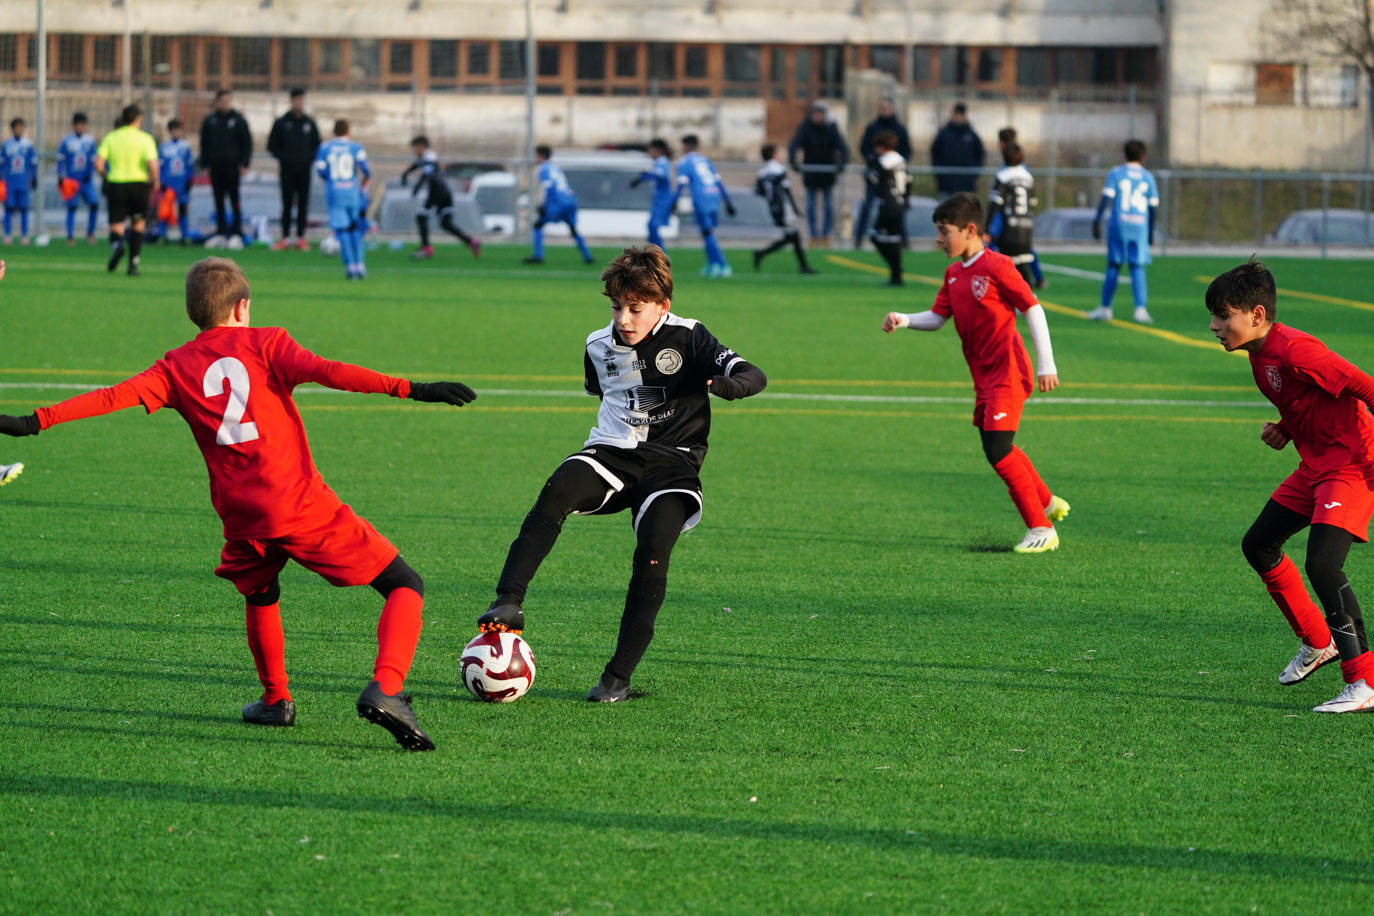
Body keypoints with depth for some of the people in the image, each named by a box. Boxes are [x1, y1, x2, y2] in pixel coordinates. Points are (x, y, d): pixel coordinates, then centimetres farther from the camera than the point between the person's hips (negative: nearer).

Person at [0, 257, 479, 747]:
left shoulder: (177, 367, 13)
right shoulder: (265, 343, 6)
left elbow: (113, 396, 3)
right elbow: (324, 371, -11)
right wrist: (409, 389, -16)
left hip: (242, 518, 4)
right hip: (303, 504, -3)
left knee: (259, 594, 37)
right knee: (405, 587, 2)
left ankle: (275, 700, 36)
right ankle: (385, 689, -20)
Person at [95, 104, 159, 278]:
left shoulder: (110, 138, 3)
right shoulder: (145, 138, -5)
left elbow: (98, 163, -6)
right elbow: (152, 165, -17)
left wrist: (106, 175, 13)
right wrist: (154, 182, 1)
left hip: (116, 185, 1)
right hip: (139, 185, -1)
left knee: (116, 228, 6)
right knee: (138, 226, 17)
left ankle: (117, 245, -29)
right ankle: (133, 263, 11)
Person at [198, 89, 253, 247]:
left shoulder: (238, 120, 2)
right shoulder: (210, 121, 10)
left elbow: (247, 143, 4)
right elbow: (204, 144, 14)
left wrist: (244, 164, -4)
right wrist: (204, 164, 7)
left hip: (232, 166, -3)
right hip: (215, 166, 3)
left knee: (234, 200, -6)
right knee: (219, 201, 5)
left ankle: (236, 234, -5)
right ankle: (221, 233, 10)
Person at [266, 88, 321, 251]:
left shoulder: (309, 123, 7)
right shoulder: (281, 123, 1)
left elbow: (316, 145, 14)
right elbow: (272, 145, 5)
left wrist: (310, 158, -2)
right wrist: (282, 158, -7)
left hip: (304, 169, 2)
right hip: (287, 169, -2)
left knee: (303, 204, 2)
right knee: (287, 204, -1)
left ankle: (301, 237, 9)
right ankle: (284, 237, 3)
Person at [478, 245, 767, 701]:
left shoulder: (687, 338, -2)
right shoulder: (599, 346, 11)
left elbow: (753, 376, -14)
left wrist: (728, 384, -34)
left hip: (671, 462, -3)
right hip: (610, 456, 3)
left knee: (653, 553, -26)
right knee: (560, 489, -31)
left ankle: (619, 675, -18)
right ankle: (509, 603, -40)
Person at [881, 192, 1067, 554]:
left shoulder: (996, 267, -13)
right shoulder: (954, 273, 12)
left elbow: (1033, 309, -13)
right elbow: (936, 318, 11)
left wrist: (1046, 364, -16)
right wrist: (903, 320, -9)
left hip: (1007, 374, -9)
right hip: (983, 377, 9)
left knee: (998, 451, -15)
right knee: (997, 448, 18)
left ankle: (1041, 529, -8)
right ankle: (1048, 503, 37)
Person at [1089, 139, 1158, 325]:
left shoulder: (1116, 173, 2)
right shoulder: (1147, 177, 8)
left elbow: (1106, 198, -8)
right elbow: (1154, 206, 8)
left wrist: (1097, 221, -7)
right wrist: (1151, 230, 17)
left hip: (1118, 225, -1)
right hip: (1140, 226, 1)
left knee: (1113, 266, 6)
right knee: (1137, 268, 0)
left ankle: (1105, 308, 12)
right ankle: (1140, 308, -14)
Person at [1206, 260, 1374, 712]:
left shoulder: (1295, 352, -24)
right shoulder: (1259, 354, 7)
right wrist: (1284, 430, 2)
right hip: (1315, 466, 11)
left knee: (1322, 564, -23)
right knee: (1258, 545, 15)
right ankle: (1318, 643, 30)